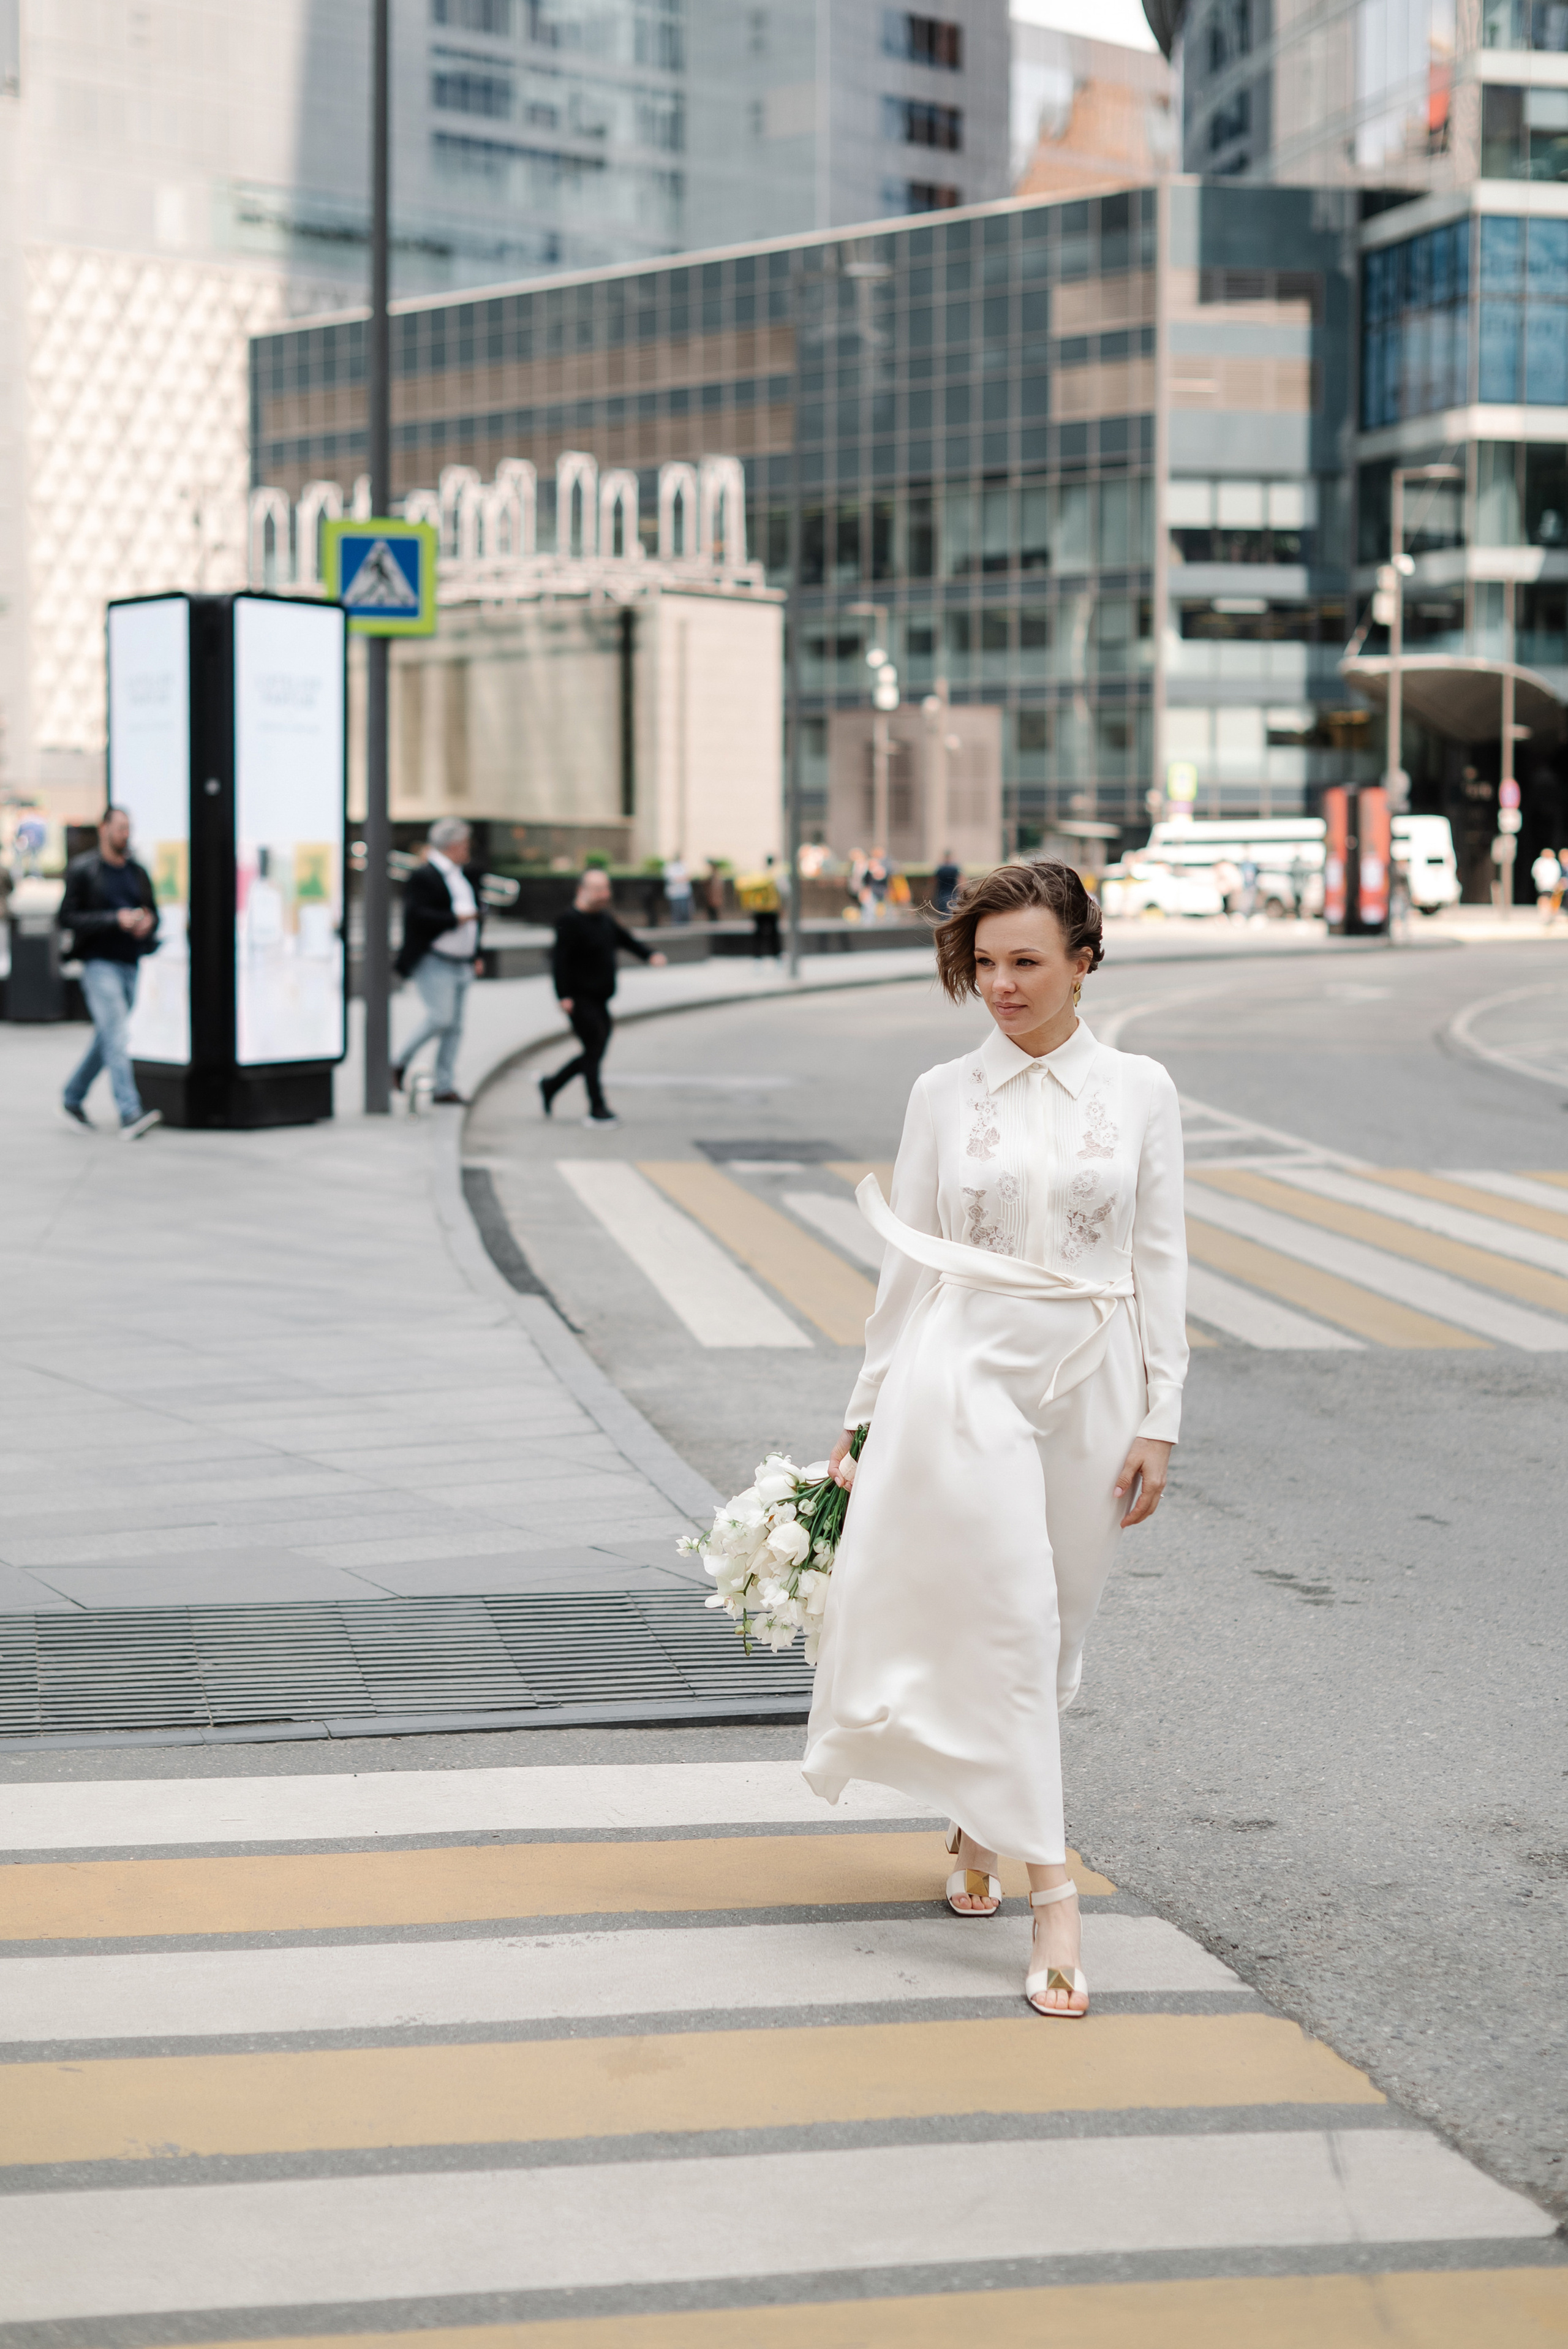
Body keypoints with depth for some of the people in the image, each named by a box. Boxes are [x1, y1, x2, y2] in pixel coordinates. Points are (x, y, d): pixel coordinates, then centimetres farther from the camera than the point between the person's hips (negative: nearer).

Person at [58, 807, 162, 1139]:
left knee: (107, 1038, 15)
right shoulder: (82, 870, -6)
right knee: (117, 1037, -17)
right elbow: (66, 918, -11)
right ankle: (130, 1115, -23)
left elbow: (153, 912, 21)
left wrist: (148, 921, -4)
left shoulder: (137, 872, 11)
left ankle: (73, 1096, 33)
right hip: (99, 963, -6)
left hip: (130, 964, 6)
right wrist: (115, 920, -19)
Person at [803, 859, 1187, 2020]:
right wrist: (867, 1416, 8)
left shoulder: (1140, 1092, 3)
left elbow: (1160, 1262, 3)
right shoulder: (945, 1096, 4)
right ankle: (1051, 1894, -11)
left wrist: (1159, 1420, -3)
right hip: (965, 1375, -1)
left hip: (1089, 1386, 2)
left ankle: (979, 1824, 34)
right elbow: (908, 1264, 8)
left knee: (1055, 1635, 10)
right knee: (1007, 1622, -11)